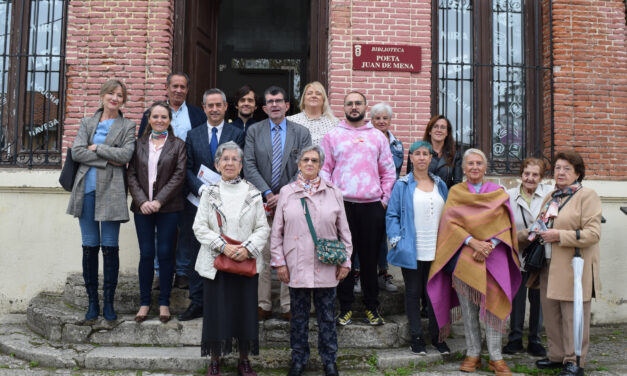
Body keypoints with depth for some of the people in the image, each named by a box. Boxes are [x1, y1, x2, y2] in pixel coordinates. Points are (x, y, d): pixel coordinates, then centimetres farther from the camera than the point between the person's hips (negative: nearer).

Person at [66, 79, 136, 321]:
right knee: (89, 247, 4)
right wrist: (108, 159, -9)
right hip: (87, 189, 2)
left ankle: (108, 302, 9)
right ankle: (92, 301, 14)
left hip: (111, 191, -2)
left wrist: (96, 148, -5)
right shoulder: (87, 123, 14)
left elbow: (126, 154, -9)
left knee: (110, 247, -1)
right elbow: (76, 152, 0)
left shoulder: (128, 127, 7)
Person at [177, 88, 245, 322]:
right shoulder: (193, 135, 10)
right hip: (198, 203, 2)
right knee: (194, 255, 7)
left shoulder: (237, 134, 4)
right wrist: (202, 189, -11)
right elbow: (188, 169, 6)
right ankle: (197, 303, 18)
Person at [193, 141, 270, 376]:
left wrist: (248, 248, -14)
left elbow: (263, 228, 1)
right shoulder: (210, 193, 3)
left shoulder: (252, 193, 3)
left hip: (246, 263, 1)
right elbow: (200, 228, -2)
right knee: (216, 310, 4)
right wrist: (222, 246, -14)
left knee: (245, 310, 6)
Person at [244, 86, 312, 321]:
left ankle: (288, 306, 12)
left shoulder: (301, 133, 5)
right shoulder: (254, 131, 7)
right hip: (262, 202, 0)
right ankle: (263, 305, 12)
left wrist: (283, 195, -12)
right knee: (263, 255, 2)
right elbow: (249, 167, -2)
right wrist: (268, 194, -13)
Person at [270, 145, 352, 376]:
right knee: (299, 315, 10)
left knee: (327, 316, 9)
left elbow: (344, 230, 6)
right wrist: (279, 262, -1)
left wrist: (345, 261, 3)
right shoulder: (286, 192, 3)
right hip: (297, 267, 0)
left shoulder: (333, 193, 4)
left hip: (326, 268, 0)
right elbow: (277, 231, 4)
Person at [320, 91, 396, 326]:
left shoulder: (378, 137, 13)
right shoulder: (332, 136, 9)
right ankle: (345, 307, 12)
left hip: (372, 205, 1)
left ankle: (372, 307, 16)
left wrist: (385, 200, 4)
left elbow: (388, 172, 13)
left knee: (370, 258, 5)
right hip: (342, 204, -1)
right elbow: (324, 169, 6)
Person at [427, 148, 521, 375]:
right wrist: (472, 241, -15)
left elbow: (505, 223, 3)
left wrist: (490, 245, -14)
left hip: (493, 257, 0)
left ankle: (496, 357, 4)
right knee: (468, 307, 3)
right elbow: (450, 222, -2)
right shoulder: (455, 192, 9)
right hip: (464, 256, 0)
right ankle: (473, 354, 13)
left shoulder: (498, 193, 11)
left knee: (492, 304, -4)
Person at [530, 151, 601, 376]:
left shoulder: (587, 196, -6)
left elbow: (593, 233, -15)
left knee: (573, 317, -1)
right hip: (550, 265, 7)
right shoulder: (550, 197, 17)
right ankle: (557, 356, 24)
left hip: (574, 267, -7)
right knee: (551, 314, 11)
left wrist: (559, 236, -19)